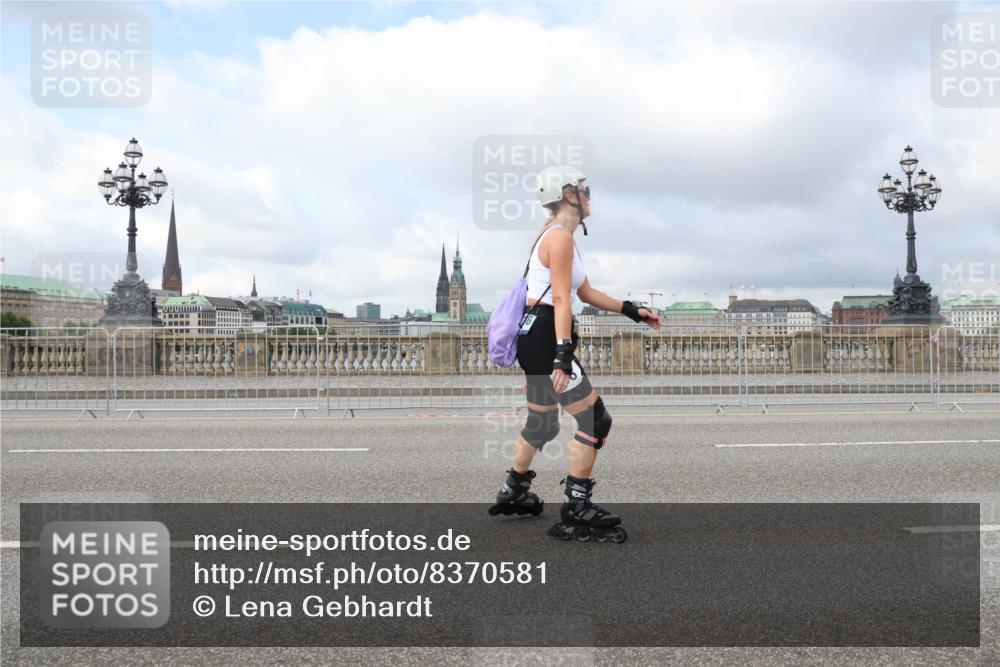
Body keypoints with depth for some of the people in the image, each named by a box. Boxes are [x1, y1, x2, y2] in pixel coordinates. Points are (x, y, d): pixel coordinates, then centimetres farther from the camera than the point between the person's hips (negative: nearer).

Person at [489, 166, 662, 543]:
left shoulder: (558, 236, 19)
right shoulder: (560, 236, -13)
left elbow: (586, 293, 22)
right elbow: (562, 300, -22)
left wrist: (632, 311, 21)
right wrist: (563, 355, -27)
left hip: (534, 336, 11)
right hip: (543, 337, -11)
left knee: (542, 422, 22)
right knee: (595, 420, -7)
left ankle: (513, 494, 36)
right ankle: (575, 511, -4)